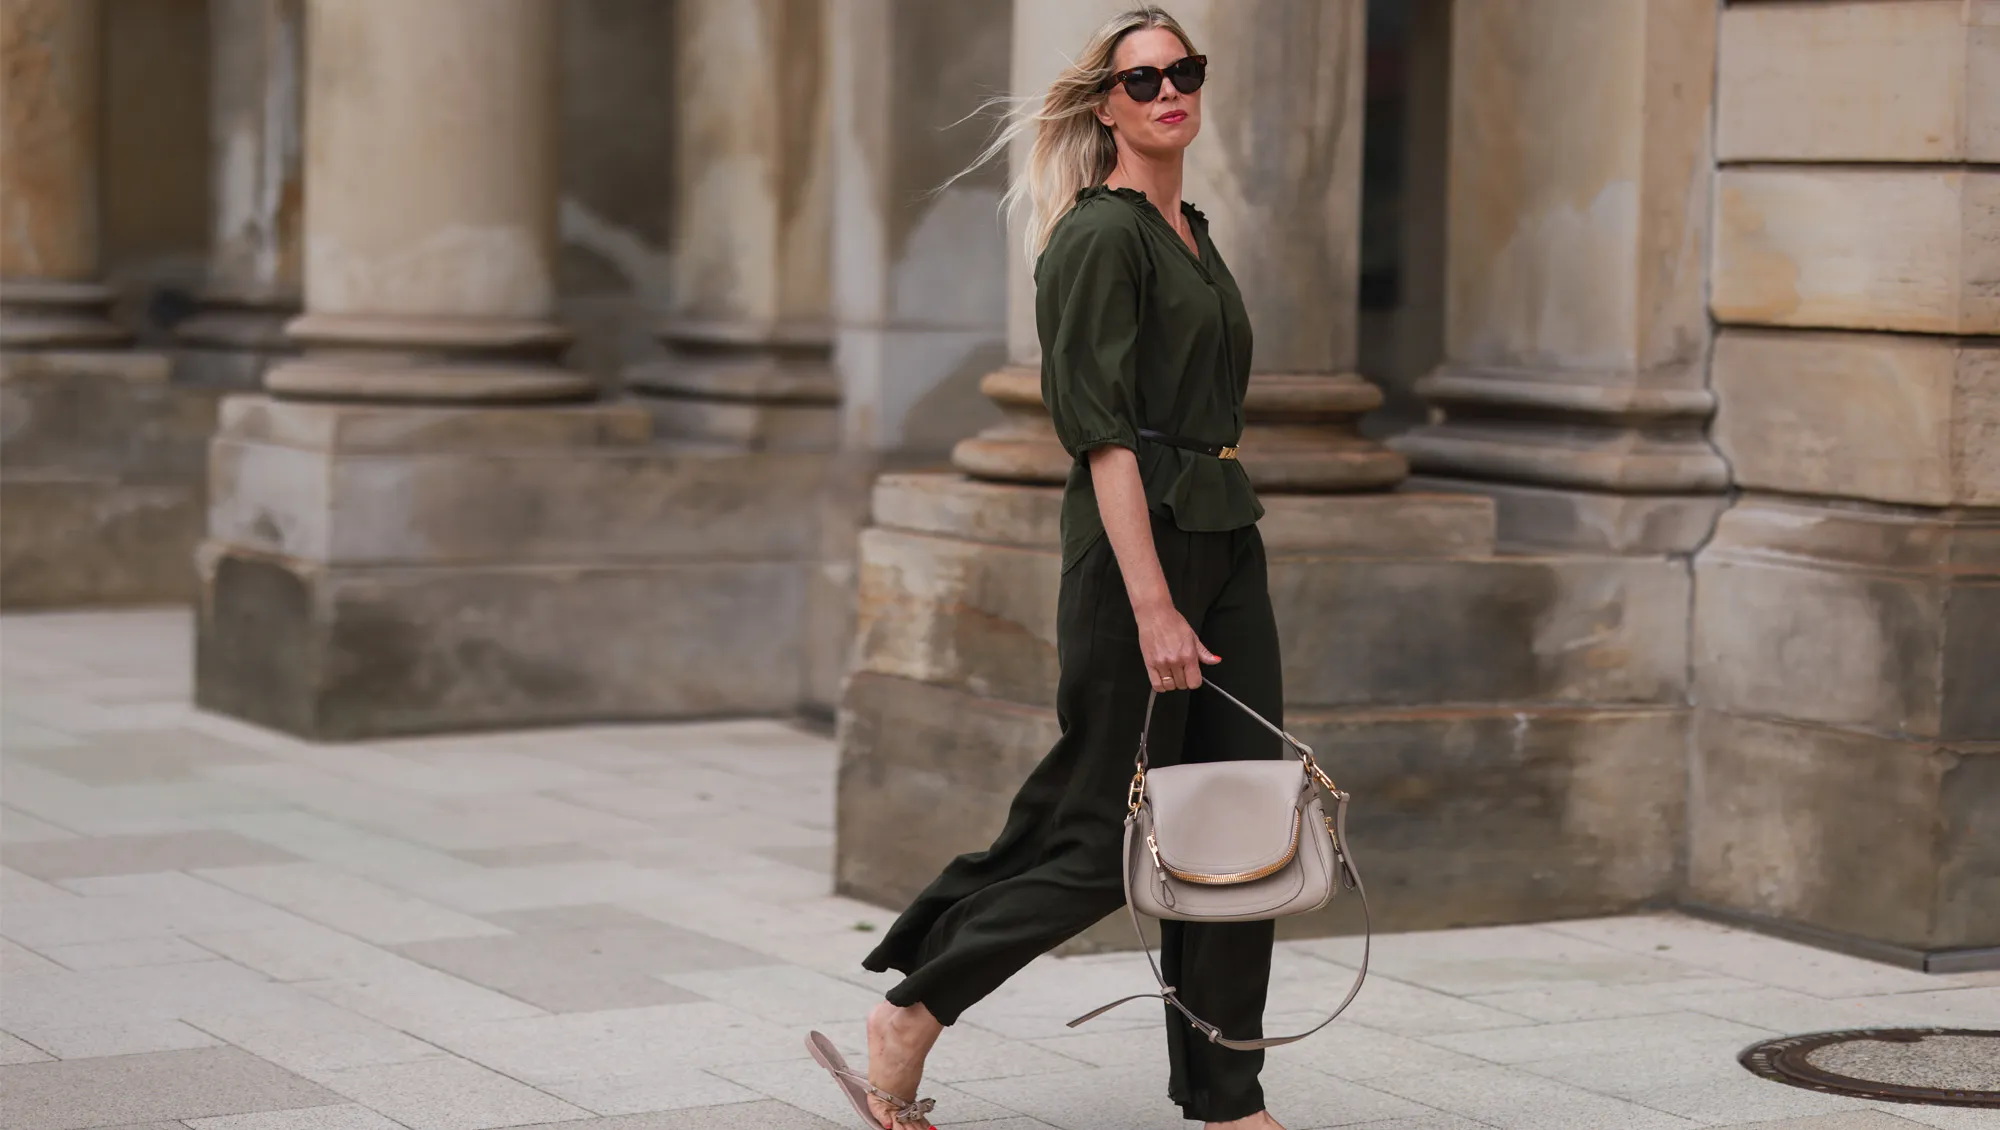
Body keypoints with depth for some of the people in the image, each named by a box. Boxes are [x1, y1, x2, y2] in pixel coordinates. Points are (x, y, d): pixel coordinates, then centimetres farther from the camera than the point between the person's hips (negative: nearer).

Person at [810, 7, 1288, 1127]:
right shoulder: (1100, 236, -11)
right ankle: (908, 1014, 11)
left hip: (1226, 540, 9)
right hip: (1137, 542, -9)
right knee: (1105, 840, -3)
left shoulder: (1192, 233, 16)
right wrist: (1153, 609, -24)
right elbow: (1105, 435, -18)